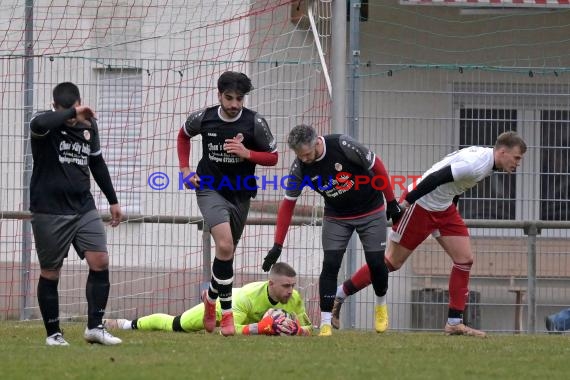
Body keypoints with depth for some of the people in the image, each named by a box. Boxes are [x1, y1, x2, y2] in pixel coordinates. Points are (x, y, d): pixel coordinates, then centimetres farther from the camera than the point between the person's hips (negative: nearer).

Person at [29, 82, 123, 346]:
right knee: (50, 273, 2)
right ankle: (53, 333, 13)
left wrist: (113, 200, 25)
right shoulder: (46, 124, -9)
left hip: (84, 209, 5)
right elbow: (40, 124, -37)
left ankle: (95, 327, -2)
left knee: (100, 262, -9)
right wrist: (73, 113, -26)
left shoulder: (88, 125, 8)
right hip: (49, 212, -5)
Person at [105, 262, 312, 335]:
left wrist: (297, 330, -45)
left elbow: (307, 327, -20)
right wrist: (262, 327, -62)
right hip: (222, 304, -3)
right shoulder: (248, 296, -50)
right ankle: (131, 324, 46)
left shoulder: (294, 299, -35)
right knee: (174, 325, 19)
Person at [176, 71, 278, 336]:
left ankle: (211, 296, 44)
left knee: (227, 252, 15)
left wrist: (247, 153, -19)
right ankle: (226, 313, -17)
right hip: (209, 188, -2)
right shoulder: (203, 118, -7)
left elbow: (272, 157, -1)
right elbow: (183, 136, 16)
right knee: (225, 244, -23)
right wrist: (185, 169, 5)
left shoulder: (255, 123, -10)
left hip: (240, 194, 2)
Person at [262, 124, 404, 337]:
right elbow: (288, 204, -9)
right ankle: (325, 322, -7)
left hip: (371, 212, -2)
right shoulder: (300, 167, -18)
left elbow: (377, 167, -14)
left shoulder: (343, 146, -29)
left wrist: (391, 203, -7)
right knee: (330, 264, -12)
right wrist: (277, 246, -13)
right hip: (336, 217, 2)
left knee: (376, 263, -2)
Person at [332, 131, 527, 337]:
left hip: (443, 208, 9)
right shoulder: (476, 165, -28)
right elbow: (436, 178, -30)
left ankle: (454, 323, 3)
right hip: (419, 206, -9)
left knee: (465, 259, -1)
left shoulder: (485, 157, 3)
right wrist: (407, 202, -26)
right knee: (392, 262, 0)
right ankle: (339, 295, 14)